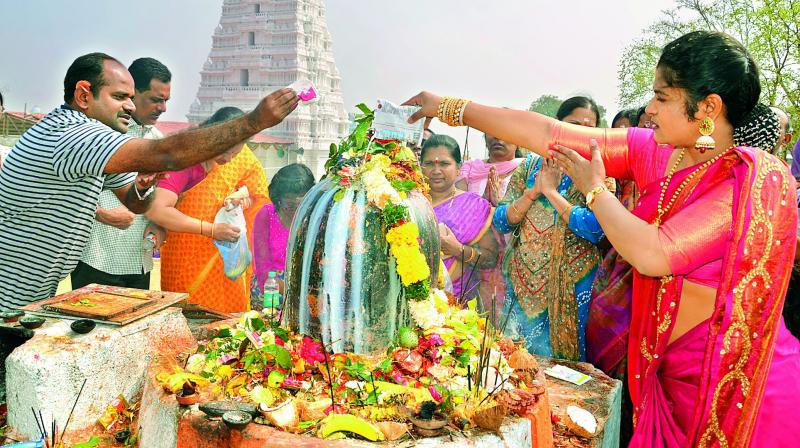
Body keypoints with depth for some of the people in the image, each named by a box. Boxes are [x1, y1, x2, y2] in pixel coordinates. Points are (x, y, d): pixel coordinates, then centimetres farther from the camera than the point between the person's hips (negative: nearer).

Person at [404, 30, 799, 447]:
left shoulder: (760, 177, -19)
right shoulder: (654, 152, -1)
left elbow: (655, 254, -29)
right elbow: (546, 134, -2)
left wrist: (595, 190, -12)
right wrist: (450, 107, -1)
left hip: (734, 383, -6)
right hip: (667, 373, 6)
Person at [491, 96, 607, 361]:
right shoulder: (531, 165, 6)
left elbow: (596, 230, -19)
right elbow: (500, 221, 2)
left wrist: (552, 192, -14)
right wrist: (533, 192, -12)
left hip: (568, 289, -3)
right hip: (521, 283, 3)